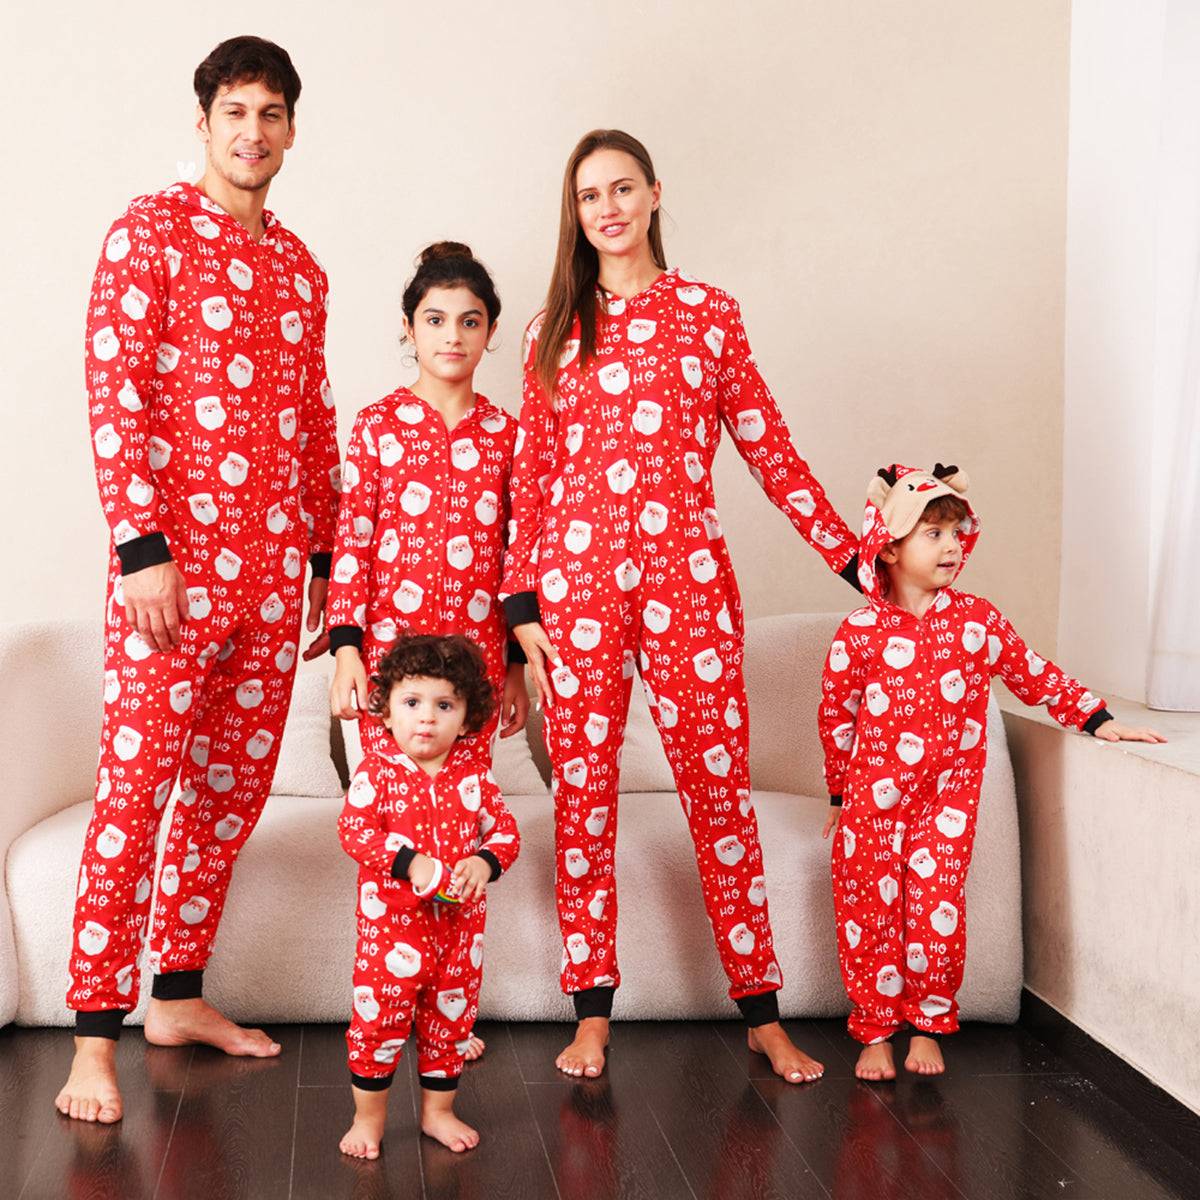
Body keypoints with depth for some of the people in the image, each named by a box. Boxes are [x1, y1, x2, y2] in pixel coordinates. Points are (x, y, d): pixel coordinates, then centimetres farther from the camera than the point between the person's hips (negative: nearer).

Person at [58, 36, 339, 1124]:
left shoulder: (299, 266, 17)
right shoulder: (151, 230, -2)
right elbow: (113, 394, -9)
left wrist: (328, 556, 17)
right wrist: (142, 548, -16)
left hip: (275, 568, 7)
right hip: (175, 562, -6)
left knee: (234, 786, 10)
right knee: (136, 785, -8)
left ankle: (178, 994, 23)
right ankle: (95, 1042, -3)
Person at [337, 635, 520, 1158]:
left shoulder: (474, 775, 2)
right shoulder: (377, 772, -8)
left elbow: (504, 830, 5)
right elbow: (354, 831, -17)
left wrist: (484, 862, -16)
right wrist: (411, 864, -26)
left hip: (460, 922, 4)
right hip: (391, 923, -3)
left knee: (451, 1017, 13)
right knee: (378, 1018, 1)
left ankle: (438, 1110, 31)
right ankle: (368, 1117, 18)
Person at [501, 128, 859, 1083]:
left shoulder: (709, 313, 9)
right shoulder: (557, 332, 12)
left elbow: (771, 450, 10)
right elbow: (533, 473, 10)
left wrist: (854, 554, 7)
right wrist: (523, 600, 3)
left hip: (686, 574, -1)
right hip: (577, 572, 1)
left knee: (721, 785, -1)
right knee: (584, 788, 3)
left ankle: (763, 1013, 8)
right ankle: (593, 1011, 13)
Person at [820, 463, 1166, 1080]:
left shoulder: (977, 619, 1)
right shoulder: (860, 631, -6)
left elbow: (1036, 675, 10)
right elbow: (836, 715, 3)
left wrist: (1096, 719, 4)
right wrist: (842, 792, 8)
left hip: (948, 796, 1)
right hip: (874, 797, -1)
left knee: (937, 910, -4)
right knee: (869, 912, 1)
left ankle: (928, 1026, 16)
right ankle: (875, 1032, 15)